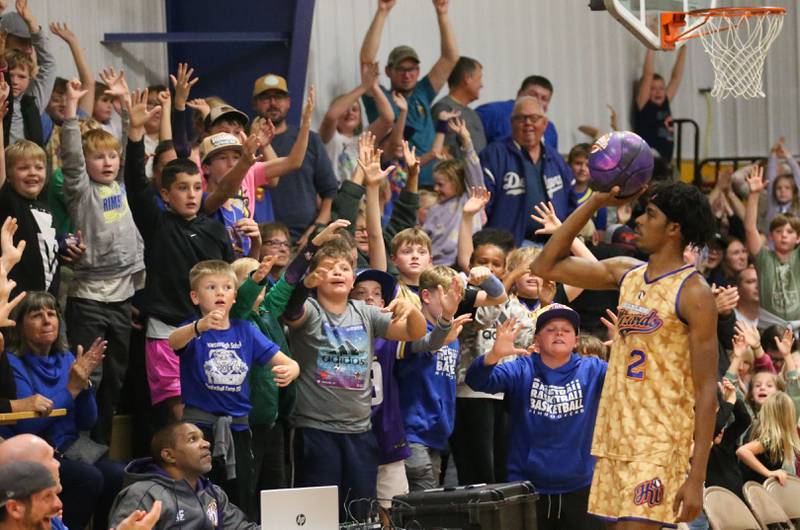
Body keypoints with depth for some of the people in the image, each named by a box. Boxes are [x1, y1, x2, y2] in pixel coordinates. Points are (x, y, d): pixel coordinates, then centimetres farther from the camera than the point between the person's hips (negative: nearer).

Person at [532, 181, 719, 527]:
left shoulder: (693, 293, -11)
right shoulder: (626, 273, 10)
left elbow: (706, 392, -13)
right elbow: (546, 266, 15)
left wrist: (696, 479, -18)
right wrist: (596, 202, 8)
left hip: (660, 445, -7)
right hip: (614, 439, 8)